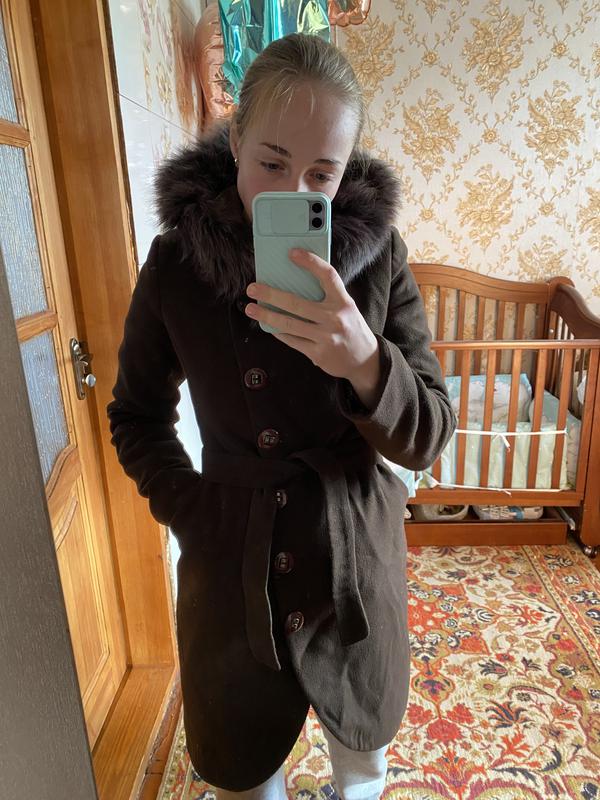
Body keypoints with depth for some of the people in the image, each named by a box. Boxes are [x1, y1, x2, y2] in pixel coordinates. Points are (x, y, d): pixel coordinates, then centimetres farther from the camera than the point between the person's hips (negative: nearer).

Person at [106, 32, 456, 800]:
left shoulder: (378, 254, -12)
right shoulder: (175, 261, -11)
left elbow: (427, 439, -14)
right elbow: (136, 414, 2)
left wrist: (364, 362, -33)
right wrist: (189, 511, -10)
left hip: (356, 553, 1)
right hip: (231, 557, 0)